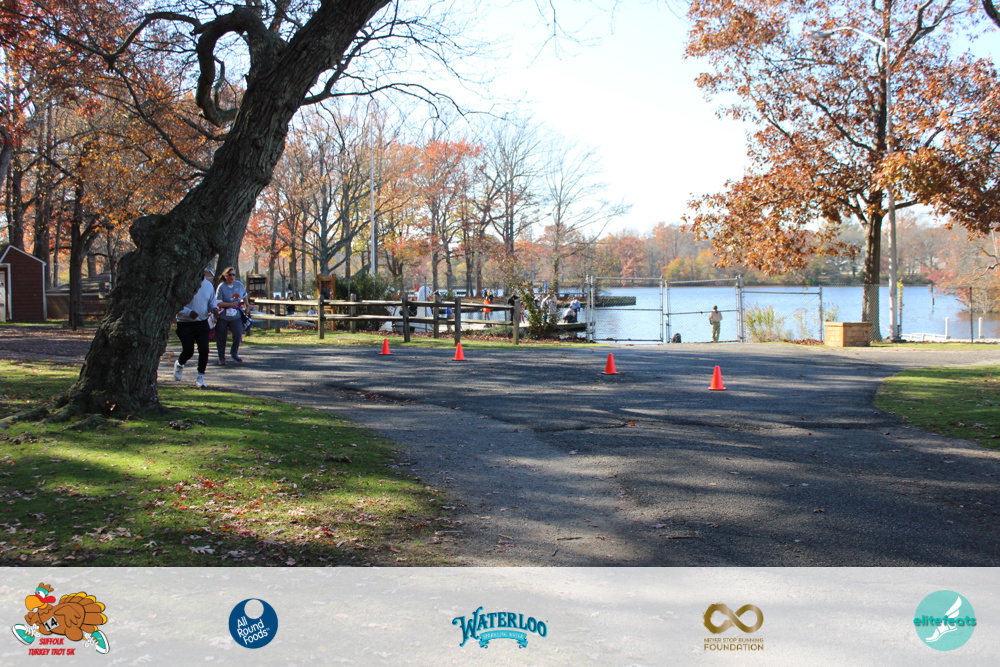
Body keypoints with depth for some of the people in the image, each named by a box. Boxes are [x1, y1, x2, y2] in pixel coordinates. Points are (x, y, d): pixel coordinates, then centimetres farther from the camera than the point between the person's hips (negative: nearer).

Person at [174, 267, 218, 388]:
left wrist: (214, 308, -5)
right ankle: (179, 365, 39)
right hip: (185, 324, -4)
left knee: (204, 350, -7)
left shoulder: (208, 285, 6)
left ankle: (200, 378, 8)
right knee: (188, 351, 3)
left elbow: (212, 301, 19)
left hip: (202, 324, 4)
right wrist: (189, 312, -25)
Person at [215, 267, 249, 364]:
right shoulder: (221, 287, -10)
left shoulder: (239, 285, 4)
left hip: (236, 316, 3)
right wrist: (230, 304, -22)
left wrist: (247, 305, 24)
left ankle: (234, 354, 15)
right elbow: (218, 303, -15)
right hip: (222, 316, -3)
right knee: (221, 337, 4)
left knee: (238, 334, -9)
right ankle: (221, 358, 18)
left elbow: (244, 295, 24)